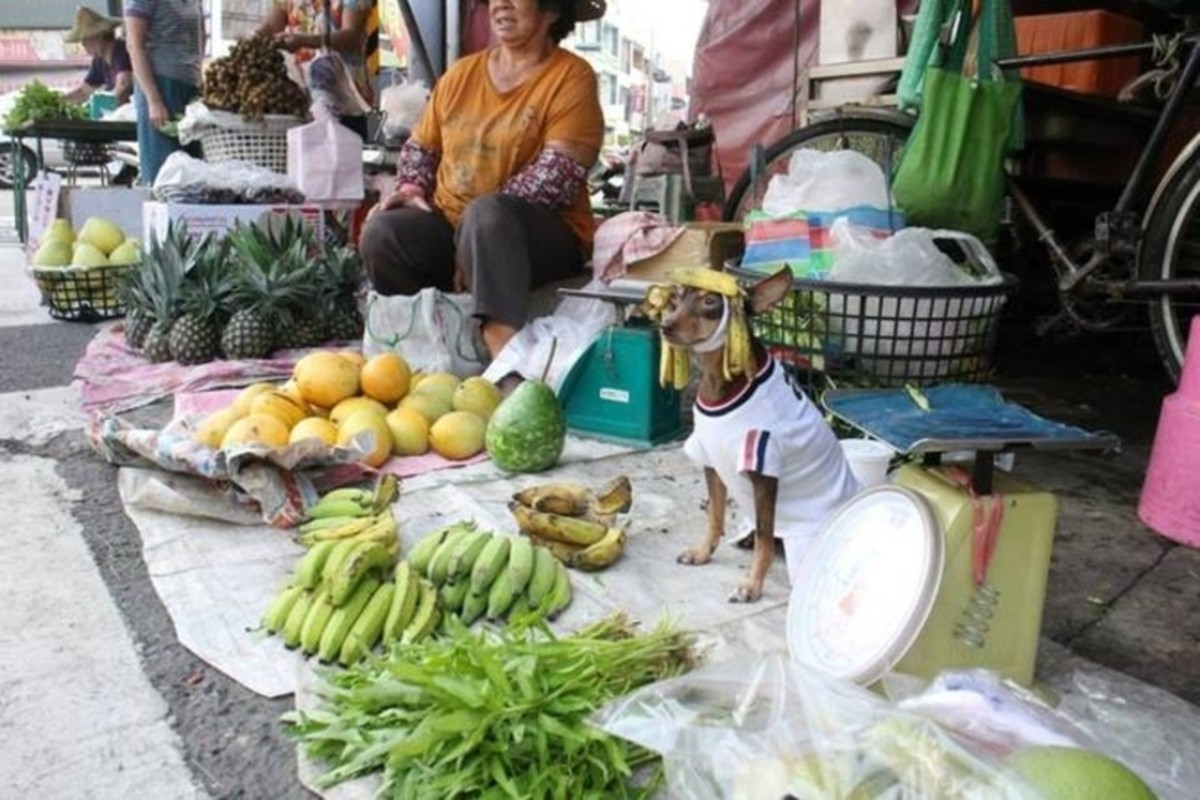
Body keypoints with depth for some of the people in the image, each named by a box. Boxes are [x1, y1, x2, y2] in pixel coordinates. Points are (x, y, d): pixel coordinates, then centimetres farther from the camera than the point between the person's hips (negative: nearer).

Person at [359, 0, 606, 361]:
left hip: (545, 236, -5)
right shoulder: (461, 73, 13)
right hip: (448, 226, 5)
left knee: (487, 213, -38)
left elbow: (557, 175, -17)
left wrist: (477, 222, -20)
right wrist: (411, 189, 1)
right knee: (380, 233, -22)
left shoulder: (572, 77, -5)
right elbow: (420, 145, 23)